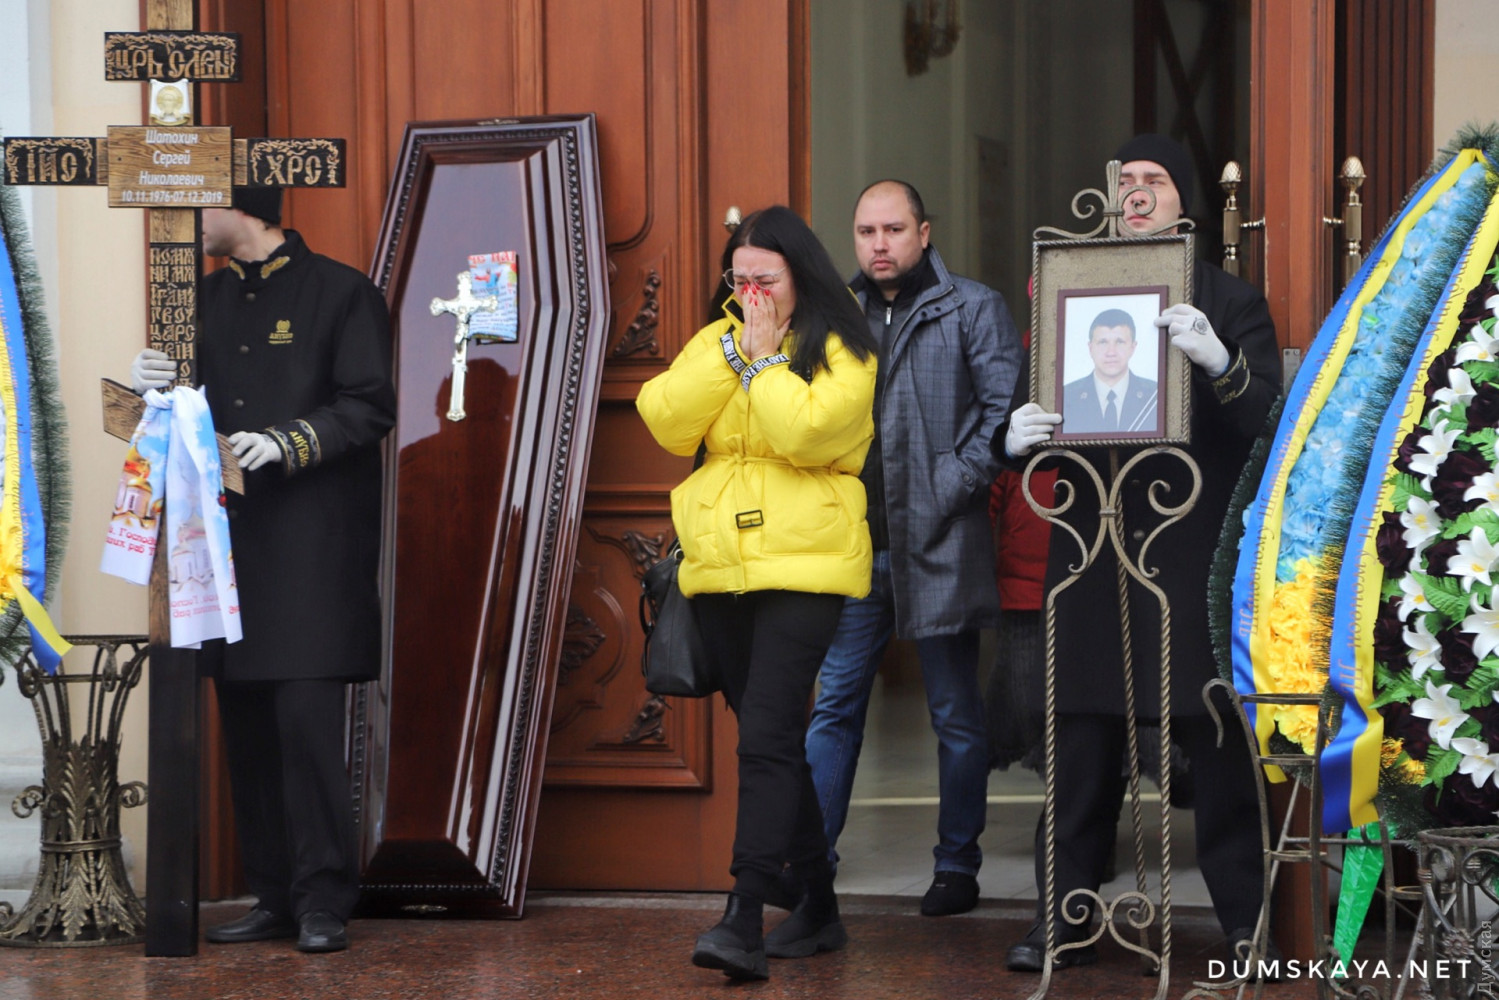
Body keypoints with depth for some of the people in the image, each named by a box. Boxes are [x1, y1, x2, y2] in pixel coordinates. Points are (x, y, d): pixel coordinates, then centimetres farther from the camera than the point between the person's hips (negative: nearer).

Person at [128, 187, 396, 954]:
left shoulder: (339, 293, -1)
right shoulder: (208, 299, 18)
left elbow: (370, 409, -7)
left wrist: (287, 443, -19)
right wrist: (152, 386, -2)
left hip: (312, 546, -6)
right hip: (229, 540, 6)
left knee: (306, 719, -12)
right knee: (246, 726, 6)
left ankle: (324, 901, -5)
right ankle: (275, 897, 14)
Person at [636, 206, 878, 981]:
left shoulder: (842, 351, -2)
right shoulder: (715, 341, 14)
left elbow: (805, 433, -19)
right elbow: (667, 423, -2)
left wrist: (766, 356, -10)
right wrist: (733, 348, -7)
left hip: (803, 567, -6)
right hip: (720, 569, 6)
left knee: (766, 739, -16)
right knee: (773, 740, 12)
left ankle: (744, 919, -19)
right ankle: (818, 906, 23)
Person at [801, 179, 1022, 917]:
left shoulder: (972, 309, 0)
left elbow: (1005, 411, -6)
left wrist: (952, 488, -13)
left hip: (938, 544, -4)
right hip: (855, 544, 4)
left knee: (955, 713, 5)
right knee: (835, 705, 4)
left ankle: (957, 865, 15)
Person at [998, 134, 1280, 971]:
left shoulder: (1231, 303, 6)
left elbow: (1265, 423, -7)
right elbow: (1042, 416, 13)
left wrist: (1219, 362, -25)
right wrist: (1015, 437, -10)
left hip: (1196, 557, -2)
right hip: (1093, 554, 2)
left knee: (1218, 748, -1)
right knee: (1084, 749, 4)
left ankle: (1248, 926, 7)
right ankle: (1066, 922, 11)